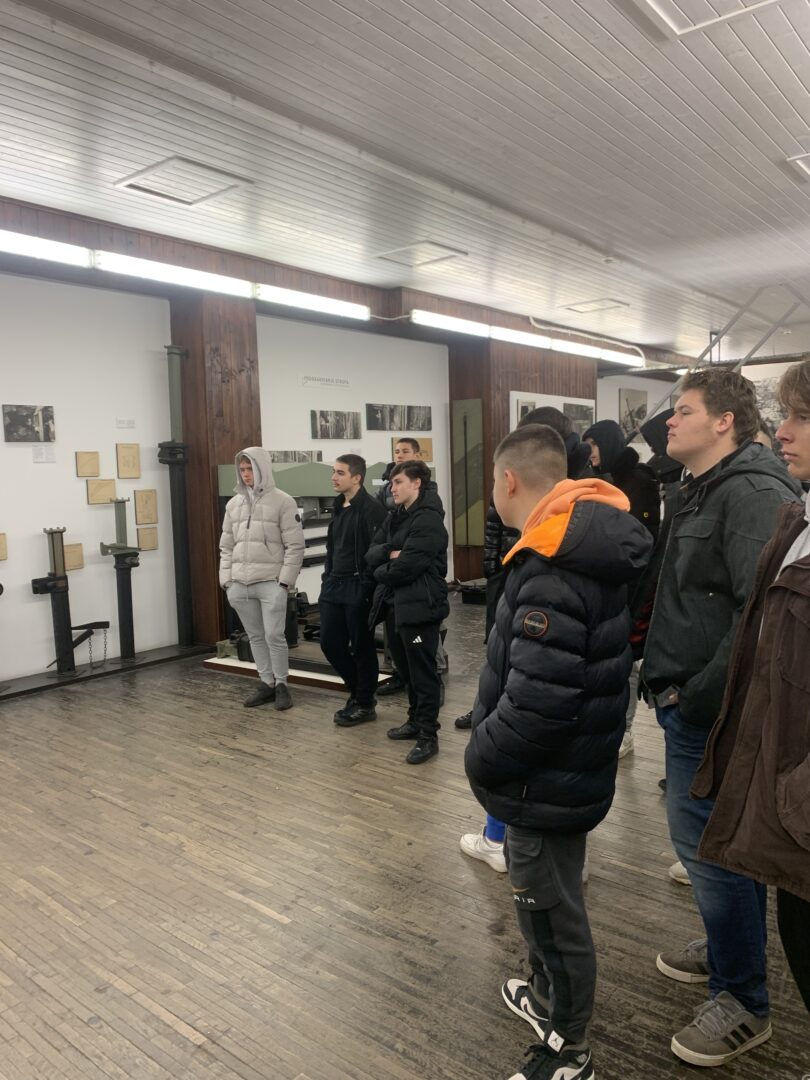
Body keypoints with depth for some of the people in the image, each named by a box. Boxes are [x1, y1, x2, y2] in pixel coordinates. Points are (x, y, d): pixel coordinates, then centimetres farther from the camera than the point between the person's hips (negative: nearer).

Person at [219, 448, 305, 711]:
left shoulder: (282, 501, -4)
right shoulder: (234, 504, 12)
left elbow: (295, 545, -6)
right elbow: (226, 546, 16)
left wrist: (285, 580, -11)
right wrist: (226, 580, 8)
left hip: (271, 582, -5)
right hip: (240, 584, 5)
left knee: (274, 635, -6)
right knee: (255, 636, 11)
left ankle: (281, 685, 11)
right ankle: (266, 683, 23)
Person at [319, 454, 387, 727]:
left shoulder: (371, 509, -13)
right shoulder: (338, 507, 14)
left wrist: (367, 587, -19)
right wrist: (327, 577, 15)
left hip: (357, 587, -8)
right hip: (333, 584, 9)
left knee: (362, 647, 3)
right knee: (330, 644, 11)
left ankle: (365, 704, 18)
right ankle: (356, 692, 30)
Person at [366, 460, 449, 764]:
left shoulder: (428, 519, -14)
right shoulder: (395, 517, 15)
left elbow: (408, 565, -21)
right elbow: (371, 554, 8)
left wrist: (381, 573, -3)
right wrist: (390, 553, -13)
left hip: (419, 605, -9)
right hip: (394, 603, 9)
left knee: (423, 671, -1)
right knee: (406, 667, 19)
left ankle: (428, 735, 8)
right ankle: (416, 720, 34)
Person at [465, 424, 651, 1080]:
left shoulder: (553, 573, -29)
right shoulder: (588, 548, 2)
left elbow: (536, 703, -33)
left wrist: (481, 757, -15)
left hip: (547, 781, -9)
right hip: (571, 766, 9)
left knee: (551, 909, 10)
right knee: (543, 897, 27)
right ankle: (549, 998, 50)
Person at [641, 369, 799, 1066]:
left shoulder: (752, 493, -18)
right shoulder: (702, 493, 14)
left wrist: (698, 697, -23)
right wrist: (669, 682, 14)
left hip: (713, 717, -10)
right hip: (690, 704, 10)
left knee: (709, 845, 1)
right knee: (708, 840, 22)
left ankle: (744, 1003, 20)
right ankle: (727, 950, 42)